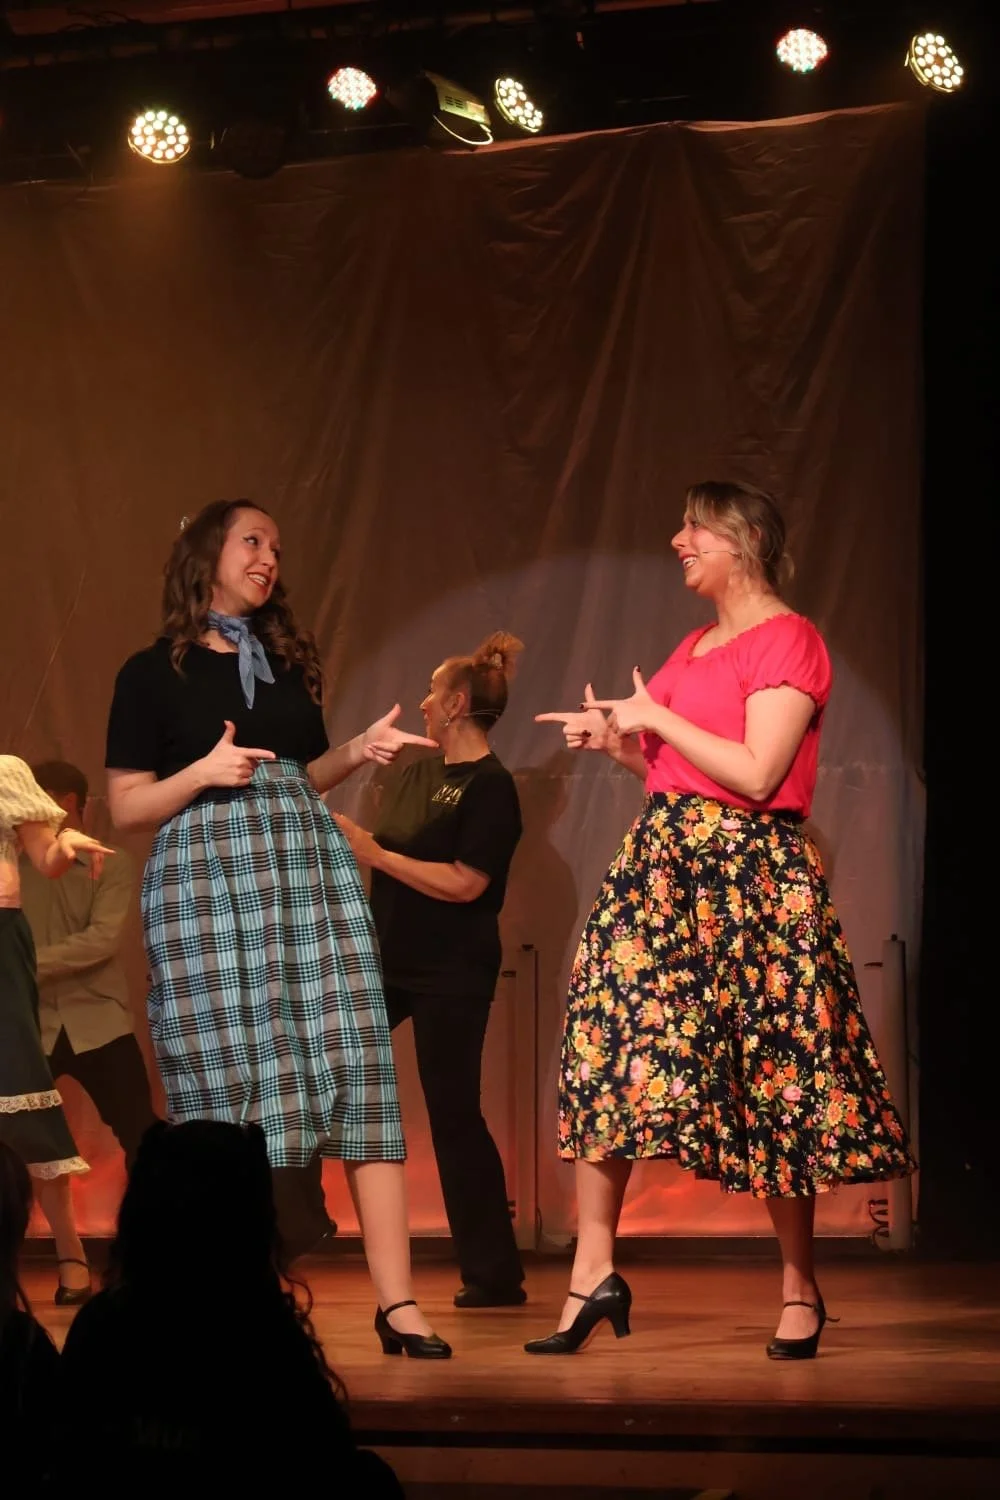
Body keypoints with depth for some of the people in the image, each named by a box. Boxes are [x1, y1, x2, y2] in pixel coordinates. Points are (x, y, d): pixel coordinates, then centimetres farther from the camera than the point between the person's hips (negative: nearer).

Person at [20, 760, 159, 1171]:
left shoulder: (110, 863, 0)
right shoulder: (17, 864, 7)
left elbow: (103, 940, -12)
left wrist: (30, 962, -19)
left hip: (99, 1022, -2)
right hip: (33, 1024, 2)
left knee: (141, 1137, -3)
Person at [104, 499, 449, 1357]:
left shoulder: (289, 660, 19)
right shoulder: (153, 673, 3)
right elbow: (127, 808, 1)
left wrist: (357, 753, 8)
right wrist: (201, 773, -14)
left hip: (310, 865, 4)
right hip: (207, 878, -4)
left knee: (356, 1072, -7)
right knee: (232, 1089, -7)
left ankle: (396, 1302, -10)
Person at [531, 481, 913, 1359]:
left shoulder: (788, 641, -8)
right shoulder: (696, 646, 17)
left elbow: (755, 773, -18)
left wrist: (655, 719, -9)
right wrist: (615, 741, 8)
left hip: (751, 874, -8)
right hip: (663, 861, 8)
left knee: (774, 1081, -2)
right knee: (605, 1048, -3)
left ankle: (801, 1289, 9)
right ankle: (595, 1271, -2)